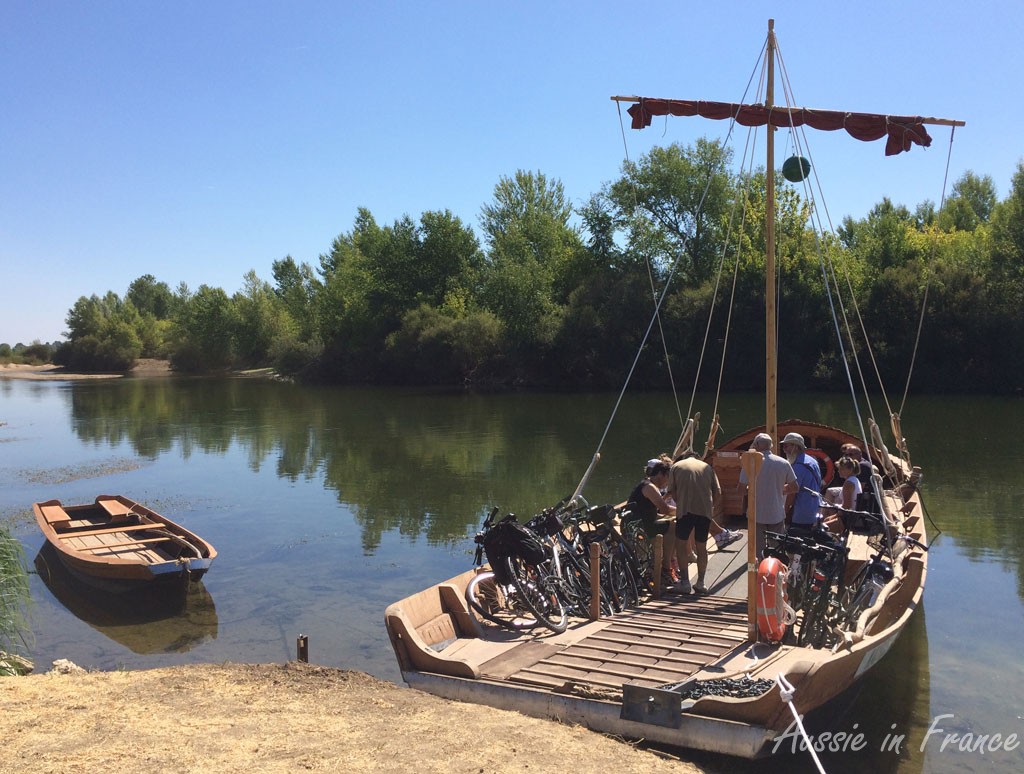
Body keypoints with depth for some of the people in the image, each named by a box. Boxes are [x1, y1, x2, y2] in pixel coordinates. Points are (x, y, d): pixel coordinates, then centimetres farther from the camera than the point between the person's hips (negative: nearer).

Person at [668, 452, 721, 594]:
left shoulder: (676, 466, 12)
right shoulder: (707, 467, 18)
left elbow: (672, 491, 5)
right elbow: (718, 492, 10)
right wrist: (714, 507, 25)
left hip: (685, 510, -3)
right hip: (705, 511, 3)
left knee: (681, 545, 8)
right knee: (701, 547, 13)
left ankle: (685, 582, 3)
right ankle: (700, 583, 17)